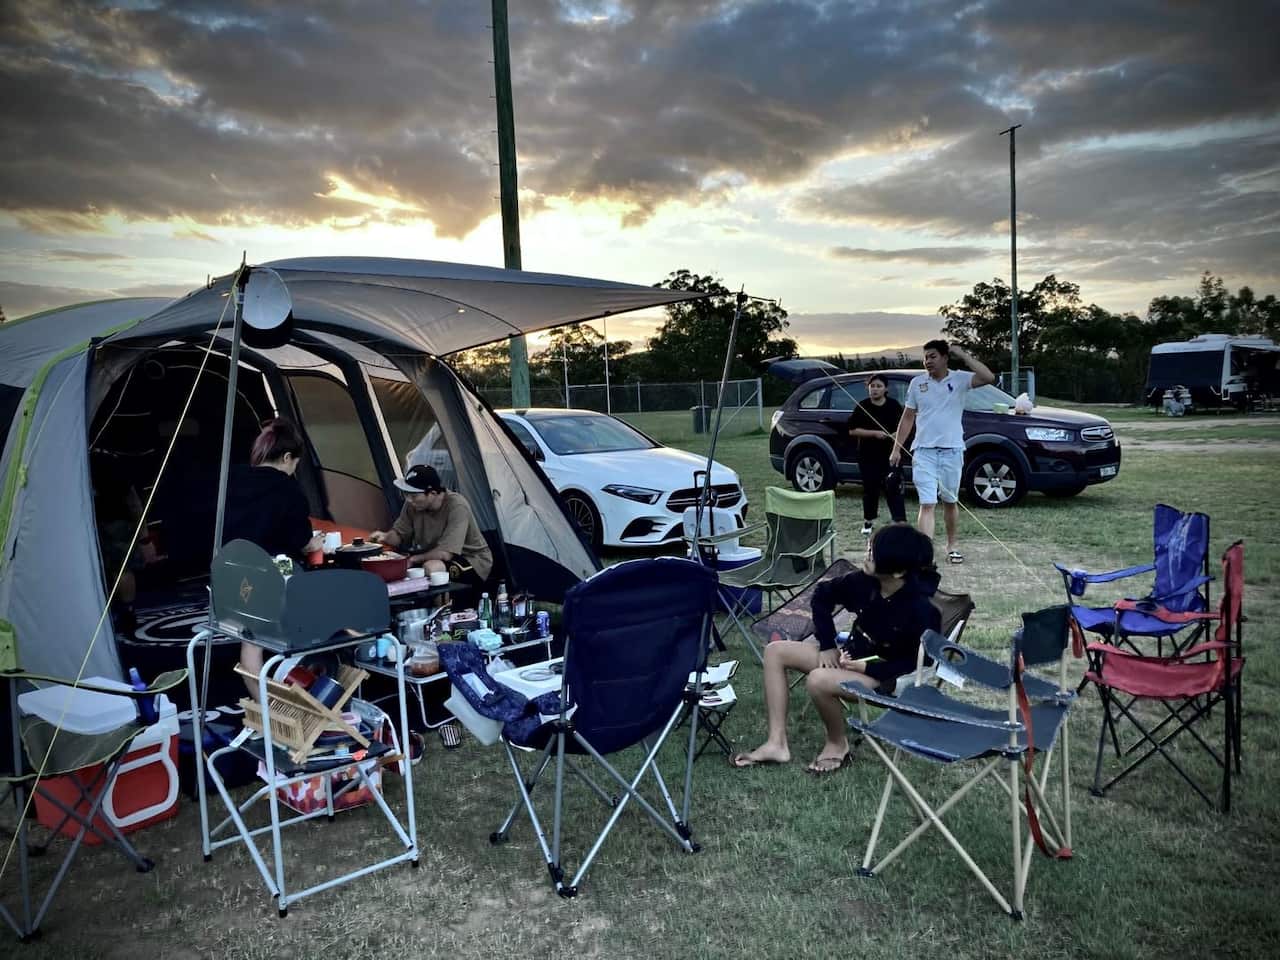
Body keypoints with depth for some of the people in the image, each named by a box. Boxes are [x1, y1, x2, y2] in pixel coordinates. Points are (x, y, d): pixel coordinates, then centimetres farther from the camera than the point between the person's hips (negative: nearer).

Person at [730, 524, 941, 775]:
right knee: (775, 651, -2)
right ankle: (776, 743, -5)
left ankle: (837, 744, -3)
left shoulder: (920, 609, -26)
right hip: (851, 654, 8)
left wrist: (867, 667, -23)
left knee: (818, 680, -33)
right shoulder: (864, 581, -11)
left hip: (885, 676, -7)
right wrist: (827, 645, 1)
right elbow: (823, 595, 5)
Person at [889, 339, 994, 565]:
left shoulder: (959, 379, 0)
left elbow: (988, 378, -18)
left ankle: (953, 545, 31)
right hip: (924, 452, 0)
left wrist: (963, 356, -14)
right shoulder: (917, 383, 5)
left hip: (952, 451, 0)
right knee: (927, 504, -9)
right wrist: (897, 449, 7)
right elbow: (908, 418, 10)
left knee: (950, 501, 15)